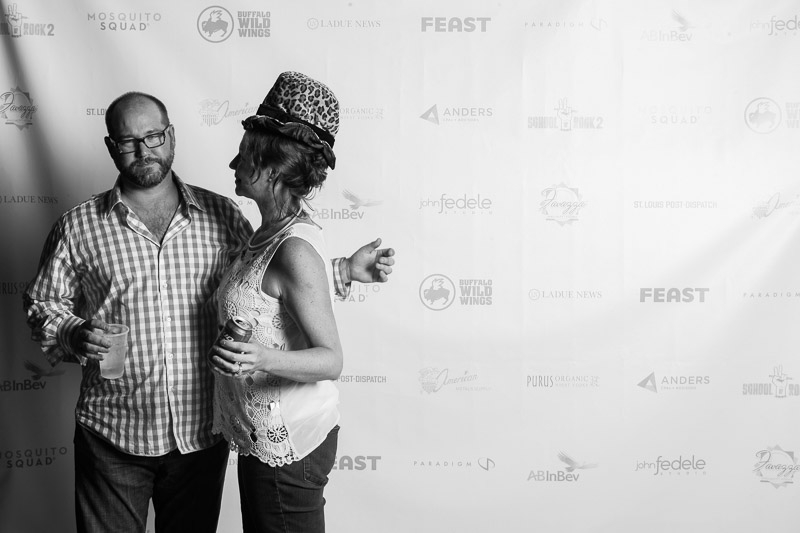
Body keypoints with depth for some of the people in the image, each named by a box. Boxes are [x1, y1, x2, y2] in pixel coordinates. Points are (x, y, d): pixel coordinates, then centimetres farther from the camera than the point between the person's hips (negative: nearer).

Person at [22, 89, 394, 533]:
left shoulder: (220, 216, 2)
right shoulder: (78, 227, -2)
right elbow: (43, 304, 5)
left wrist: (344, 270, 4)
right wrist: (73, 335, -16)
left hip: (203, 434, 1)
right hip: (113, 436, -1)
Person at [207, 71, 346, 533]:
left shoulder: (295, 252, -23)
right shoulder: (272, 231, 6)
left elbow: (331, 359, -23)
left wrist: (265, 359, -37)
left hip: (288, 444, -9)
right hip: (262, 436, 9)